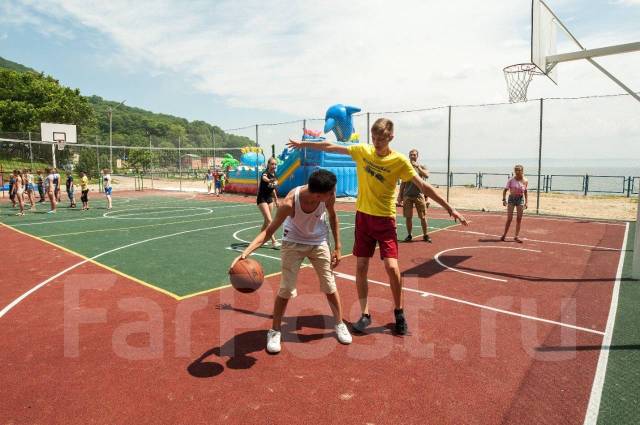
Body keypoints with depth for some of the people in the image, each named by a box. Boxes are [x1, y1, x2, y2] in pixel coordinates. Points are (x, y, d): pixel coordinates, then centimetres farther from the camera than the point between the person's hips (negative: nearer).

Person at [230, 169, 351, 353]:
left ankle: (340, 325, 29)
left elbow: (332, 217, -4)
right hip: (293, 243, -2)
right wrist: (245, 252, -41)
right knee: (286, 289, -4)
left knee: (330, 286, 7)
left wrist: (337, 247, -1)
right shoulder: (290, 203, -36)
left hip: (319, 243, 3)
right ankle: (274, 331, 16)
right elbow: (269, 231, -28)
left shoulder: (328, 196, -27)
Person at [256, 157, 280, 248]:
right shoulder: (265, 173, -18)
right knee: (269, 220, -15)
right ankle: (274, 241, -15)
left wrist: (276, 200, 21)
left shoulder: (274, 175, 4)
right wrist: (270, 180, -68)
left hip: (270, 199, 8)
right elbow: (264, 178, -45)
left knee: (267, 221, 14)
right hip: (262, 199, -8)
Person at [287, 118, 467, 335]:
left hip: (385, 219, -3)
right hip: (363, 216, 3)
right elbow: (331, 147, 10)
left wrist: (450, 208, -12)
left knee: (391, 267, -11)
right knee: (361, 267, 3)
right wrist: (303, 144, 17)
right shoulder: (362, 151, -1)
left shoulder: (399, 161, -11)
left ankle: (399, 312, 12)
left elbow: (423, 186, -10)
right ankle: (365, 314, 18)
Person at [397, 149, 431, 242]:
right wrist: (400, 195, 8)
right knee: (408, 217, 2)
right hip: (407, 196, 1)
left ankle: (425, 235, 10)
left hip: (419, 195, -1)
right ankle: (409, 235, 13)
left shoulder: (421, 167, 6)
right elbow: (403, 183, 12)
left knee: (423, 217, 0)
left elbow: (427, 175, -15)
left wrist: (417, 166, -19)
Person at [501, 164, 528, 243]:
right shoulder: (511, 180, -9)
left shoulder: (525, 181, 0)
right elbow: (505, 190, -4)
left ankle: (516, 237, 11)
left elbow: (526, 192, 11)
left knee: (519, 219, 3)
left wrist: (526, 202, 6)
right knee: (509, 218, -4)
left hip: (520, 199, 3)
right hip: (511, 199, -3)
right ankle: (504, 235, 11)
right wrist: (504, 199, -14)